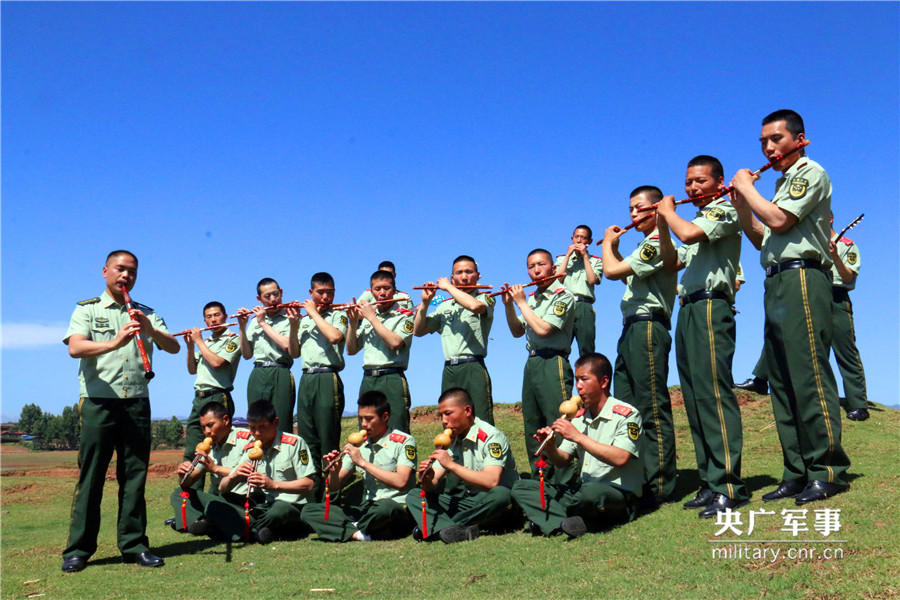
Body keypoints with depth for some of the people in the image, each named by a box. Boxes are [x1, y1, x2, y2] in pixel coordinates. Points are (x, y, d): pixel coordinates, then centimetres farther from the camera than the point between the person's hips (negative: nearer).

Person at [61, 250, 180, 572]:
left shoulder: (146, 314, 18)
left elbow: (174, 347, 6)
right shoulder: (87, 309, 9)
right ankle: (78, 549, 5)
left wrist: (150, 330, -14)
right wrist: (114, 342, -26)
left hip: (137, 403, 3)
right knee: (90, 476, -2)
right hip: (98, 401, -3)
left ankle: (134, 544, 8)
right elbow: (75, 347, -9)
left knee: (135, 476, 3)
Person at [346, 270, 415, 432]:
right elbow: (351, 350, 17)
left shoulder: (404, 316, 3)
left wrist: (372, 318, -9)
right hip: (368, 381, 5)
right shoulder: (367, 316, 19)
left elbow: (395, 342, -16)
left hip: (392, 381, -5)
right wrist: (353, 323, 3)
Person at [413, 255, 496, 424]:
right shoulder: (444, 306, 21)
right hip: (449, 371, 5)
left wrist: (448, 287, -7)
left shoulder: (485, 298, 6)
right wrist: (425, 303, 8)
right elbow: (419, 331, 20)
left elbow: (474, 305, -19)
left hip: (474, 369, -5)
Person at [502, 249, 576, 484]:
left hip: (553, 365, -8)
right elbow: (517, 331, 18)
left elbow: (543, 329, -18)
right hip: (531, 365, 8)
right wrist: (509, 305, 5)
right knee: (533, 429, 11)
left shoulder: (562, 296, -6)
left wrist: (521, 302, -8)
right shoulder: (532, 298, 16)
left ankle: (565, 484, -8)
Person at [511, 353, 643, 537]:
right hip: (582, 492, 7)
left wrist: (578, 436, -22)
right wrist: (549, 446, -9)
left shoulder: (627, 414, -8)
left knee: (591, 491, -42)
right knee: (521, 488, -5)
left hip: (618, 494, -7)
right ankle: (569, 523, -27)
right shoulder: (579, 418, 13)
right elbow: (562, 460, 14)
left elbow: (620, 458, -23)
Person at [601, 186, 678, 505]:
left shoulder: (657, 242, -10)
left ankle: (659, 487, -6)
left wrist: (607, 244, 0)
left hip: (647, 327, -11)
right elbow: (627, 275, 29)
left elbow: (612, 271, -18)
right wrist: (614, 249, 19)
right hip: (630, 330, 11)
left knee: (653, 409, -9)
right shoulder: (647, 245, 22)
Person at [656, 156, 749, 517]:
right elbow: (672, 264, 22)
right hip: (687, 311, 9)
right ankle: (710, 483, 10)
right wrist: (662, 225, 12)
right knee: (695, 400, 7)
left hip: (710, 308, -9)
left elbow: (690, 233, -20)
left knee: (713, 393, -15)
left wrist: (668, 212, -1)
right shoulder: (696, 220, 25)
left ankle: (729, 486, -15)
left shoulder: (724, 211, -1)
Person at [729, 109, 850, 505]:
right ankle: (798, 472, 10)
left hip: (802, 279, -9)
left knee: (809, 376, -12)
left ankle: (828, 471, -7)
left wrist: (746, 187, -2)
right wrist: (740, 202, 12)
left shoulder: (810, 173, -1)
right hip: (776, 284, 9)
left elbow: (778, 220, -15)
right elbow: (760, 239, 23)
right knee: (782, 382, 6)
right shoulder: (782, 185, 26)